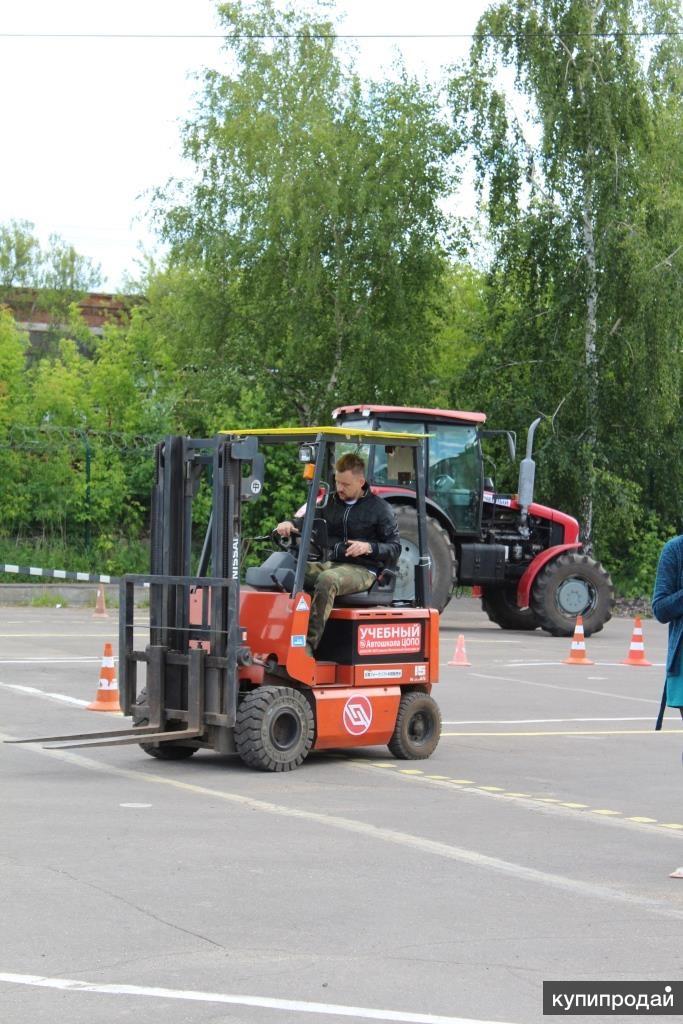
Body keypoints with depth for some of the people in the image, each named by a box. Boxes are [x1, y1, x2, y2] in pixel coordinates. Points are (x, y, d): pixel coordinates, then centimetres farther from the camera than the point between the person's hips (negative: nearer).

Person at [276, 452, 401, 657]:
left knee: (327, 580, -39)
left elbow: (395, 548, 0)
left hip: (361, 569, -6)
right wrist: (290, 523, -2)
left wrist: (369, 547, -18)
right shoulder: (331, 502, 18)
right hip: (328, 563, 6)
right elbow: (309, 521, 21)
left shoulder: (380, 509, 2)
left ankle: (309, 645, -43)